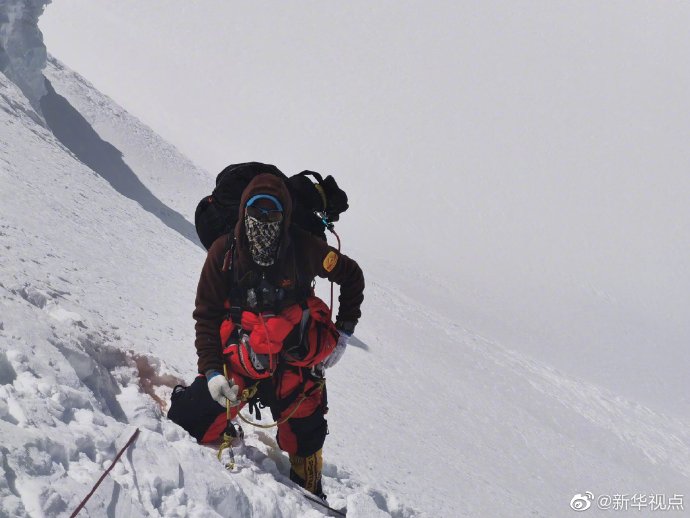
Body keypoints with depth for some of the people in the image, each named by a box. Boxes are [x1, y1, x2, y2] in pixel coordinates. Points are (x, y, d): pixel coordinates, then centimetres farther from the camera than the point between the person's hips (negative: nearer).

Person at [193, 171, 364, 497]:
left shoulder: (304, 249, -9)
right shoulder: (224, 252, -8)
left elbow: (352, 277, 8)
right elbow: (207, 315, -3)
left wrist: (344, 332, 6)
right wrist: (212, 370, -13)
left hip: (296, 364, 0)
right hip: (239, 361, 0)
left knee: (304, 442, 8)